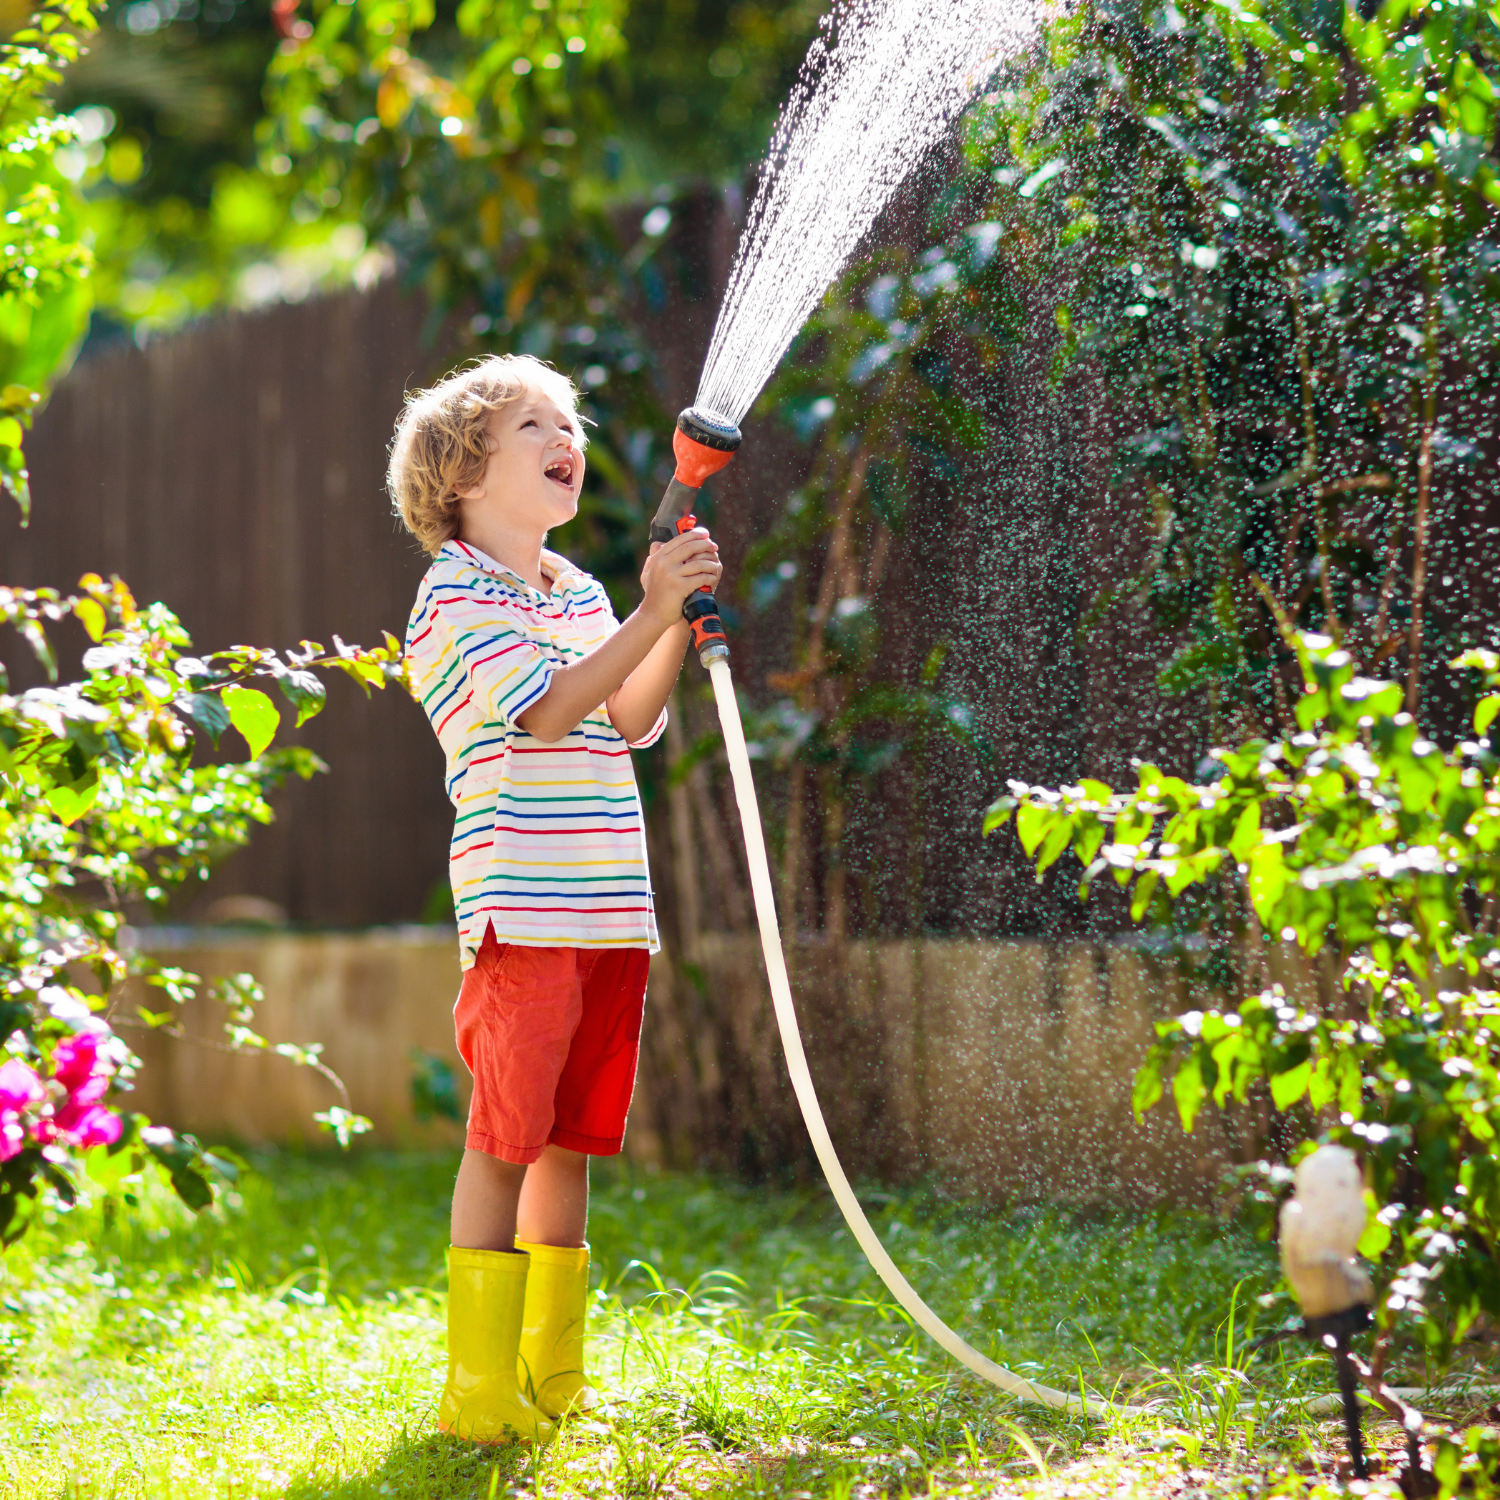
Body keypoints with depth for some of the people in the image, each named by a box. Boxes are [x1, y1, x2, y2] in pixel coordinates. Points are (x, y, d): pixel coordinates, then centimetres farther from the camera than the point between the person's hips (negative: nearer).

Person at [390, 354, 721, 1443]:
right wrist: (652, 615, -23)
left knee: (572, 1144, 11)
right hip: (521, 911, -7)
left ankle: (554, 1379, 18)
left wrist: (680, 619, -6)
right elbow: (545, 708, -17)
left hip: (610, 908, 7)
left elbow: (630, 720, 8)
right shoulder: (456, 590, -5)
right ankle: (480, 1388, -2)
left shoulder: (579, 592, 19)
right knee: (505, 1142, -6)